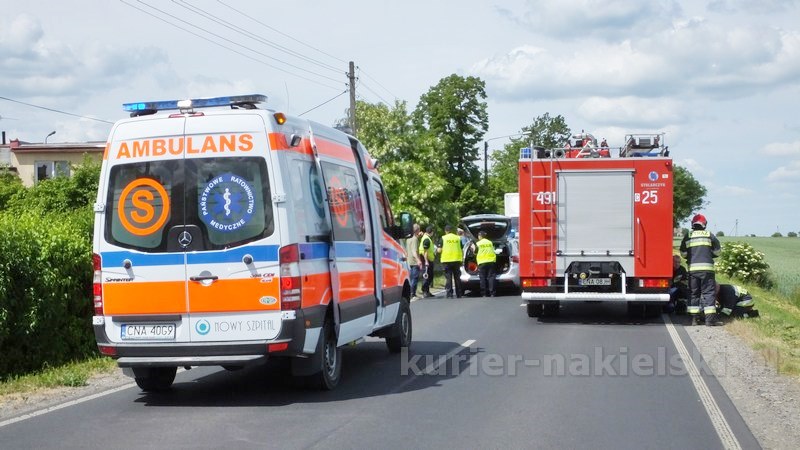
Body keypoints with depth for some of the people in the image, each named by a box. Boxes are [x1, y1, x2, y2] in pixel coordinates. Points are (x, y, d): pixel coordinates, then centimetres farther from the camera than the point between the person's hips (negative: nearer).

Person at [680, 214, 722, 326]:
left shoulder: (688, 236, 6)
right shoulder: (709, 235, 3)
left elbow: (683, 253, 10)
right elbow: (717, 252, 9)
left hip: (692, 268, 2)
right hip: (707, 268, -2)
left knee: (693, 292, 10)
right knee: (708, 292, 0)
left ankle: (694, 317, 7)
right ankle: (710, 318, -7)